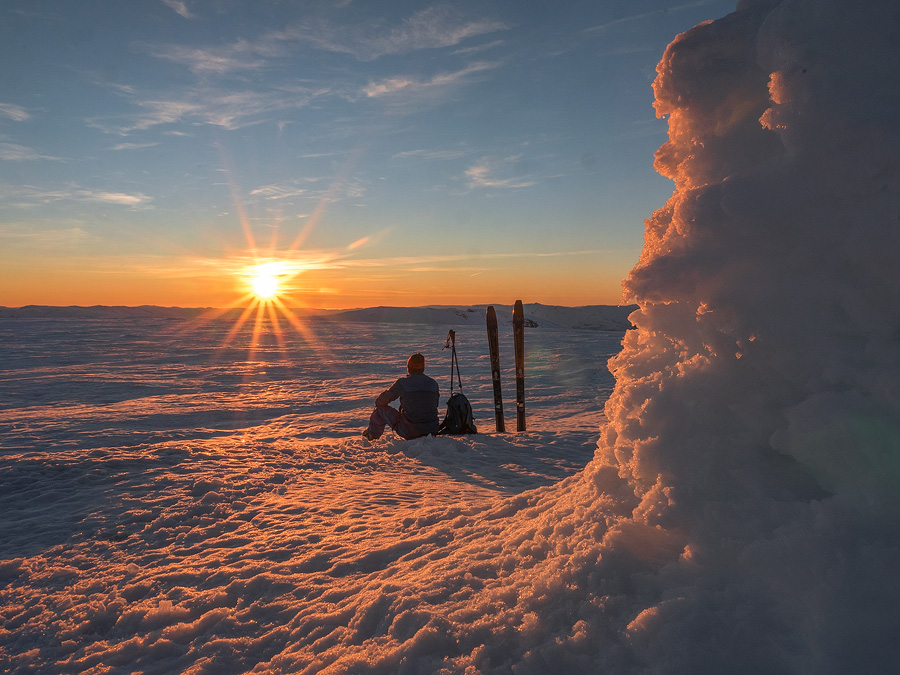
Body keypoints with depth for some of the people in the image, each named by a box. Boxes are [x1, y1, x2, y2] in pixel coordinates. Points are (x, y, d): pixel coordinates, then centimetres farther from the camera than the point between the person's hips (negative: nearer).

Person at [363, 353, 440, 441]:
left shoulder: (402, 383, -9)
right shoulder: (434, 383, 3)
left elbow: (381, 401, 1)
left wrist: (378, 404, 26)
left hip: (410, 432, -4)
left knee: (381, 408, 16)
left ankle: (372, 433, 39)